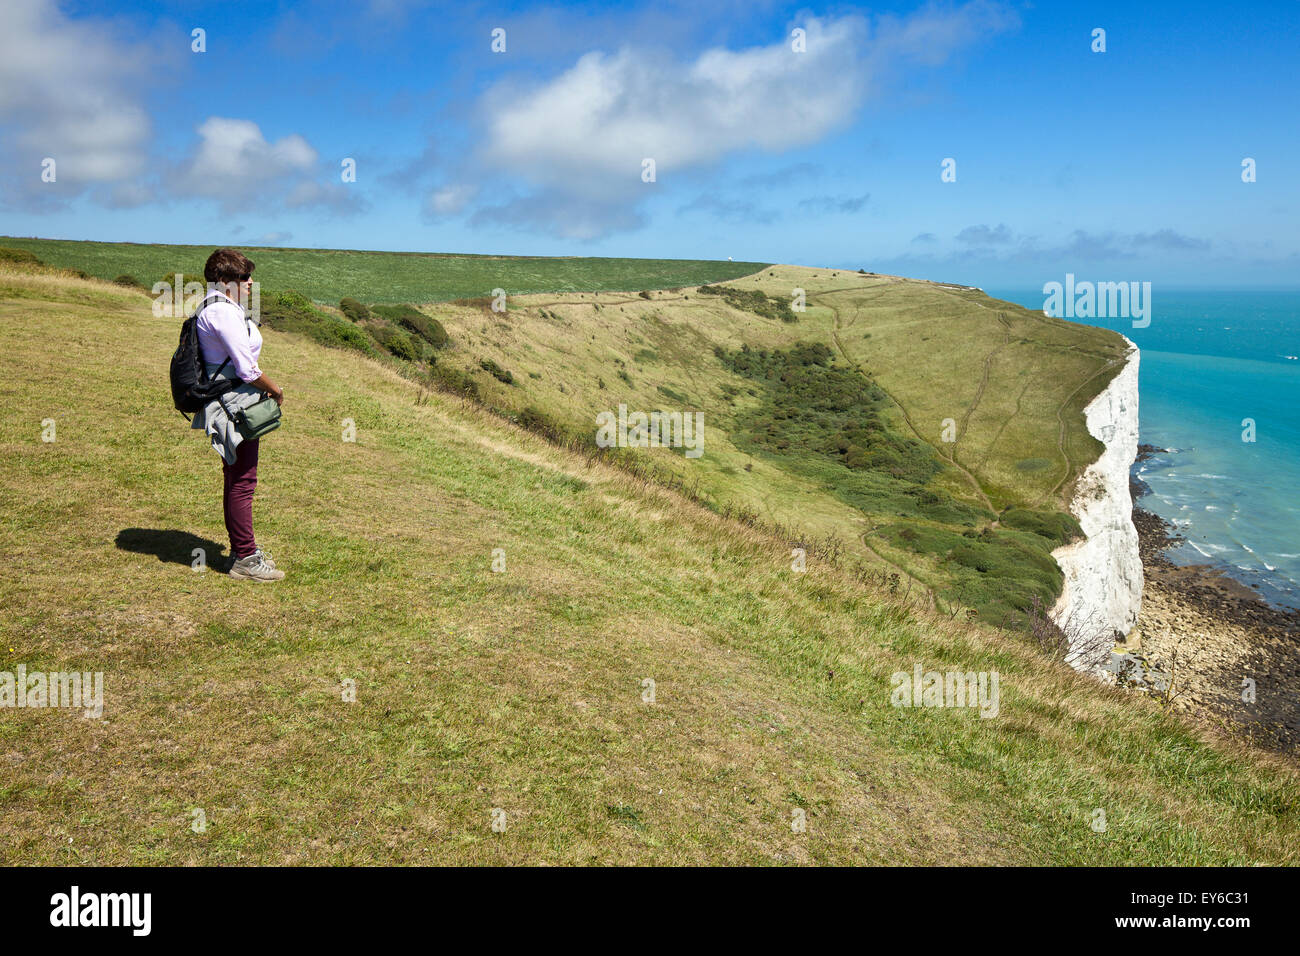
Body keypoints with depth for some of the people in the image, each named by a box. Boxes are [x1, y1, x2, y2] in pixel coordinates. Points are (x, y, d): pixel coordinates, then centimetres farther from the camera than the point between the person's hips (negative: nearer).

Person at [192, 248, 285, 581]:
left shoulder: (215, 309, 16)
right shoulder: (223, 312, -17)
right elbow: (247, 369, -20)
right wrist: (275, 389, -5)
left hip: (231, 404, 11)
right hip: (235, 406, -11)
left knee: (236, 481, 17)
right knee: (242, 482, -5)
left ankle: (242, 549, 29)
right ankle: (246, 560, 3)